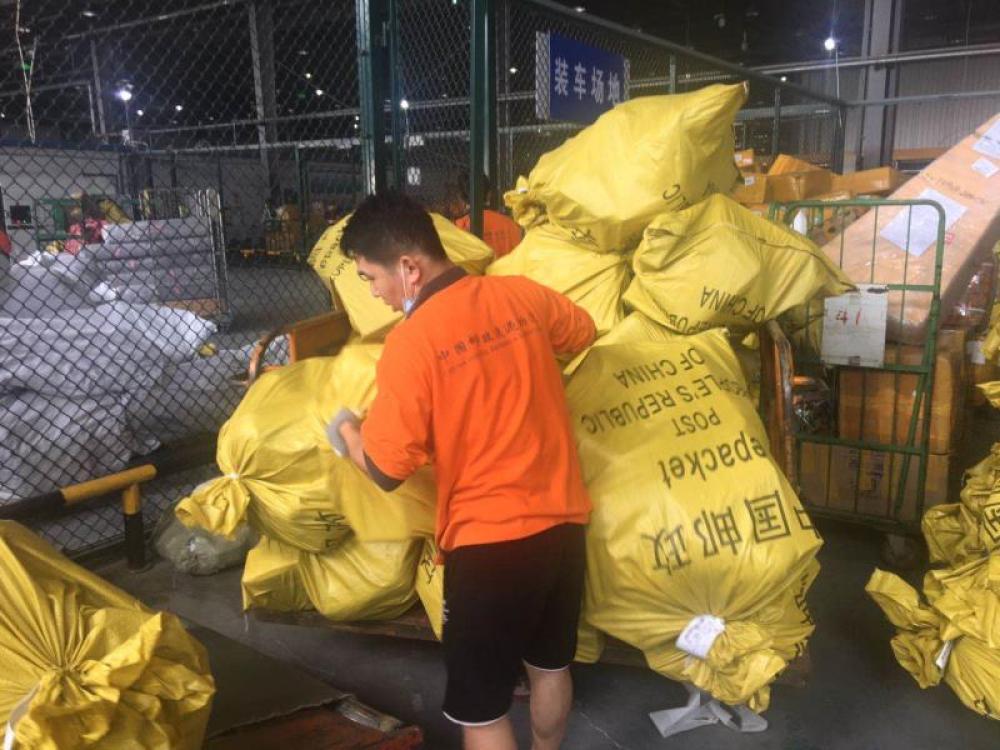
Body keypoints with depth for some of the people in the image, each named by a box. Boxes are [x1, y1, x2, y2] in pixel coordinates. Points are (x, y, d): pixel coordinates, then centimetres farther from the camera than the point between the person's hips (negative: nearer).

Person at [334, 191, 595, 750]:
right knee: (551, 664, 28)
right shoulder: (521, 294, -3)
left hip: (489, 541, -6)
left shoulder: (411, 342, -19)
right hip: (563, 520, 7)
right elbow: (584, 333, 18)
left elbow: (386, 470, -13)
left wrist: (349, 433, 7)